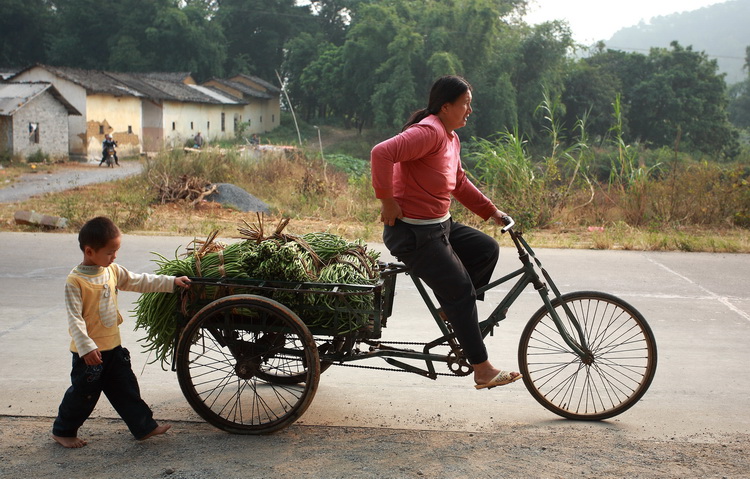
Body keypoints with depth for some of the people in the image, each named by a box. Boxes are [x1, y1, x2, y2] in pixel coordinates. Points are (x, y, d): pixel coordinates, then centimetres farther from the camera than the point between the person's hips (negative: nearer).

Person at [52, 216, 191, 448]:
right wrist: (86, 347, -28)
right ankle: (62, 431, 27)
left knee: (126, 389, 14)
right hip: (89, 352, -7)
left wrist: (171, 282, 8)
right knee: (83, 393, 7)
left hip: (112, 346, 7)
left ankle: (144, 426, 23)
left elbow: (140, 282, 12)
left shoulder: (112, 271, 3)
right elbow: (74, 318, -22)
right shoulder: (75, 281, -19)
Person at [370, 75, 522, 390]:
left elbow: (460, 183, 22)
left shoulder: (451, 137, 12)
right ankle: (482, 370, 3)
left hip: (440, 225, 10)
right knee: (461, 291, -6)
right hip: (413, 233, -10)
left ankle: (453, 310, 19)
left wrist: (491, 211, 18)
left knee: (487, 249, 11)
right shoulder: (429, 132, -21)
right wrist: (387, 201, -26)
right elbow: (381, 153, -32)